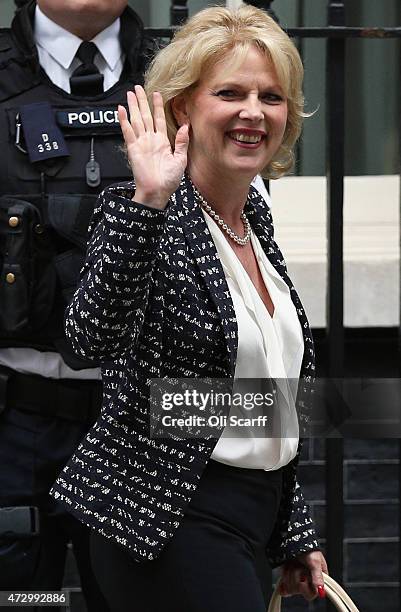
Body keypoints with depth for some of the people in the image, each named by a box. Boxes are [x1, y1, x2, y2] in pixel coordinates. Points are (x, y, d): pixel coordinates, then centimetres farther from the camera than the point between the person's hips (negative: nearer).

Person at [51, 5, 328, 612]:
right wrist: (148, 203, -41)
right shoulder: (140, 214, -13)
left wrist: (295, 535, 19)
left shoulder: (255, 216, 11)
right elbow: (96, 339, -33)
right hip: (170, 519, -8)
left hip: (254, 515, 8)